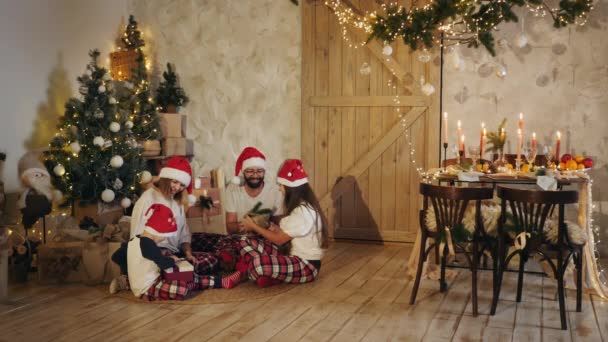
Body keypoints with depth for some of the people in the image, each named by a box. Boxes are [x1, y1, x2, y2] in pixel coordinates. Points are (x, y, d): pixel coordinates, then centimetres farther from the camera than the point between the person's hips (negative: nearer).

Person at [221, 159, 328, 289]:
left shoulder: (303, 212, -19)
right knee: (247, 241, -2)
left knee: (258, 262, -33)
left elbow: (279, 240, -12)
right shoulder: (299, 207, 12)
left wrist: (254, 226, -2)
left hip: (306, 266, -9)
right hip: (295, 259, 9)